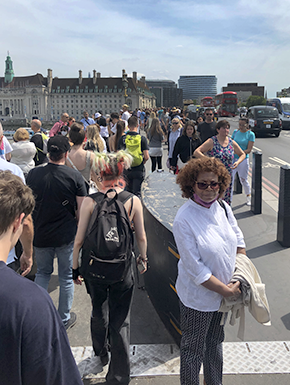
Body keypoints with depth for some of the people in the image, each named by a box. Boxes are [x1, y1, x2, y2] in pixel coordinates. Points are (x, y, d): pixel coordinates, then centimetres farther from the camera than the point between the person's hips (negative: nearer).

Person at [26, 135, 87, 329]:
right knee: (66, 277, 14)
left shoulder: (33, 174, -7)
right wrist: (79, 230, 7)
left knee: (43, 272, 23)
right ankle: (64, 319, 28)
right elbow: (81, 210, -11)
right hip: (66, 236, -2)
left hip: (40, 235, 2)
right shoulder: (75, 176, -14)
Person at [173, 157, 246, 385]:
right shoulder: (184, 220, -24)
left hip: (225, 291, 6)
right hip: (198, 297, -6)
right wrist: (226, 290, -18)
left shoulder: (223, 208, -5)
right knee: (194, 349, 14)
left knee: (215, 342, 26)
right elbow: (195, 268, -23)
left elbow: (238, 241, 8)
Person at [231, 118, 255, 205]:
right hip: (232, 159, 3)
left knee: (243, 180, 10)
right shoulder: (235, 132, 6)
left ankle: (248, 197, 35)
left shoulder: (250, 134, -5)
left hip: (243, 160, -2)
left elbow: (249, 150, -10)